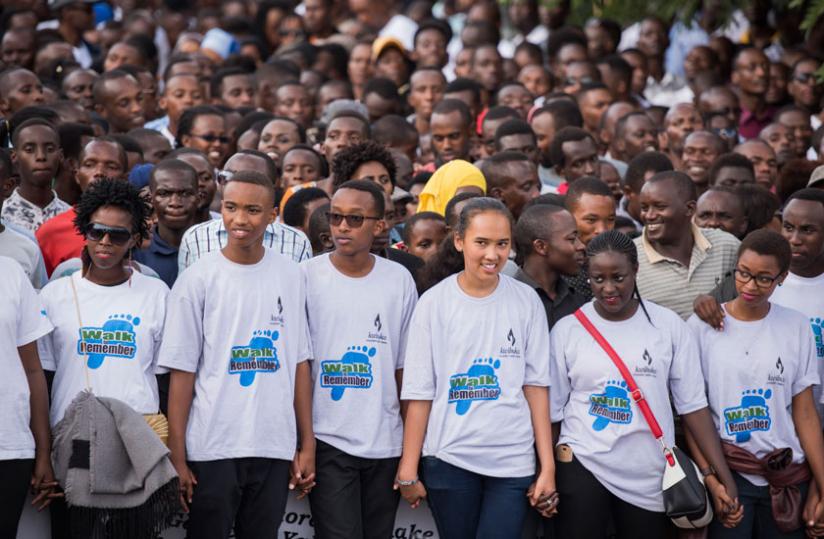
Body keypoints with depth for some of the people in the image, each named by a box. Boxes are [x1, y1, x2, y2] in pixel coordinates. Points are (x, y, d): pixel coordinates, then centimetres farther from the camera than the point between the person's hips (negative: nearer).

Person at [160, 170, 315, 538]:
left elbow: (299, 364, 10)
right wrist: (177, 458, -6)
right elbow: (181, 373, -2)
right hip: (212, 448, -2)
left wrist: (307, 444, 6)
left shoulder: (290, 277, 7)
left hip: (275, 449, 3)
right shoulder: (198, 279, -2)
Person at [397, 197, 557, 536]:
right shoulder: (434, 303, 0)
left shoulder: (526, 301, 3)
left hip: (513, 461, 0)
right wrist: (408, 471, -1)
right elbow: (419, 393, 0)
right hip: (448, 460, 0)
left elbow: (535, 385, 3)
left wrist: (547, 466, -1)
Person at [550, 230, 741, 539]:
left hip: (651, 478, 1)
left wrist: (724, 478, -3)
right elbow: (552, 410, 5)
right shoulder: (567, 330, -1)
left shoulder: (668, 326, 0)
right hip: (582, 468, -1)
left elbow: (692, 405, 1)